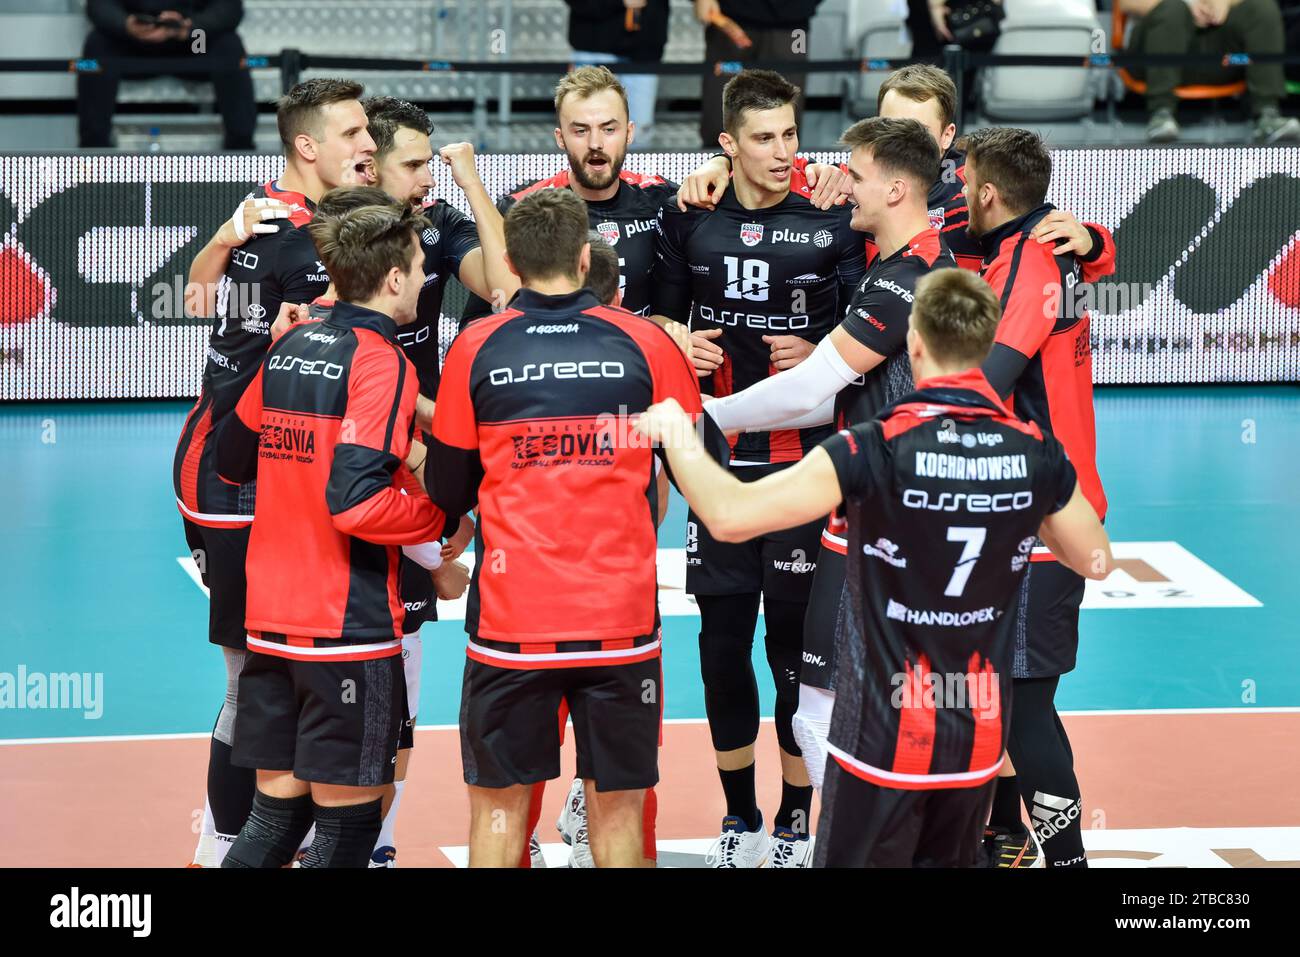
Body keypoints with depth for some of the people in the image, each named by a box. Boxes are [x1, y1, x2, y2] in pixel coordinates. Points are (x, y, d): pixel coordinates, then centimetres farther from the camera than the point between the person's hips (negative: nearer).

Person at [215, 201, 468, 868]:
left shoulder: (289, 348, 9)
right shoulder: (381, 362, -13)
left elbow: (232, 458, 20)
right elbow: (358, 503, -22)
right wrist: (445, 518, -8)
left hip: (270, 618, 7)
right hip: (350, 628, -7)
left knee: (277, 807, 13)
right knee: (346, 817, 1)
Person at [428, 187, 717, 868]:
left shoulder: (475, 348, -3)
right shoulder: (649, 344, -3)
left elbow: (447, 493, 4)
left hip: (509, 614, 0)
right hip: (621, 617, 0)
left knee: (498, 804, 11)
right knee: (618, 806, 11)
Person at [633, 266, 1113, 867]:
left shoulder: (877, 448, -18)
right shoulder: (1036, 452, -5)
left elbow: (731, 516, -24)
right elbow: (1096, 560, 10)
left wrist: (677, 436, -7)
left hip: (885, 735, -4)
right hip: (982, 735, 4)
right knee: (949, 862, 20)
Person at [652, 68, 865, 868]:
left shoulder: (834, 224, -3)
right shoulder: (688, 221, 4)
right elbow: (660, 320, 15)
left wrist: (819, 357, -18)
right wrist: (679, 347, -6)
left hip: (804, 461, -2)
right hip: (718, 460, 2)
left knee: (797, 638, 2)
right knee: (723, 636, 7)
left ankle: (796, 825, 17)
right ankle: (741, 820, 23)